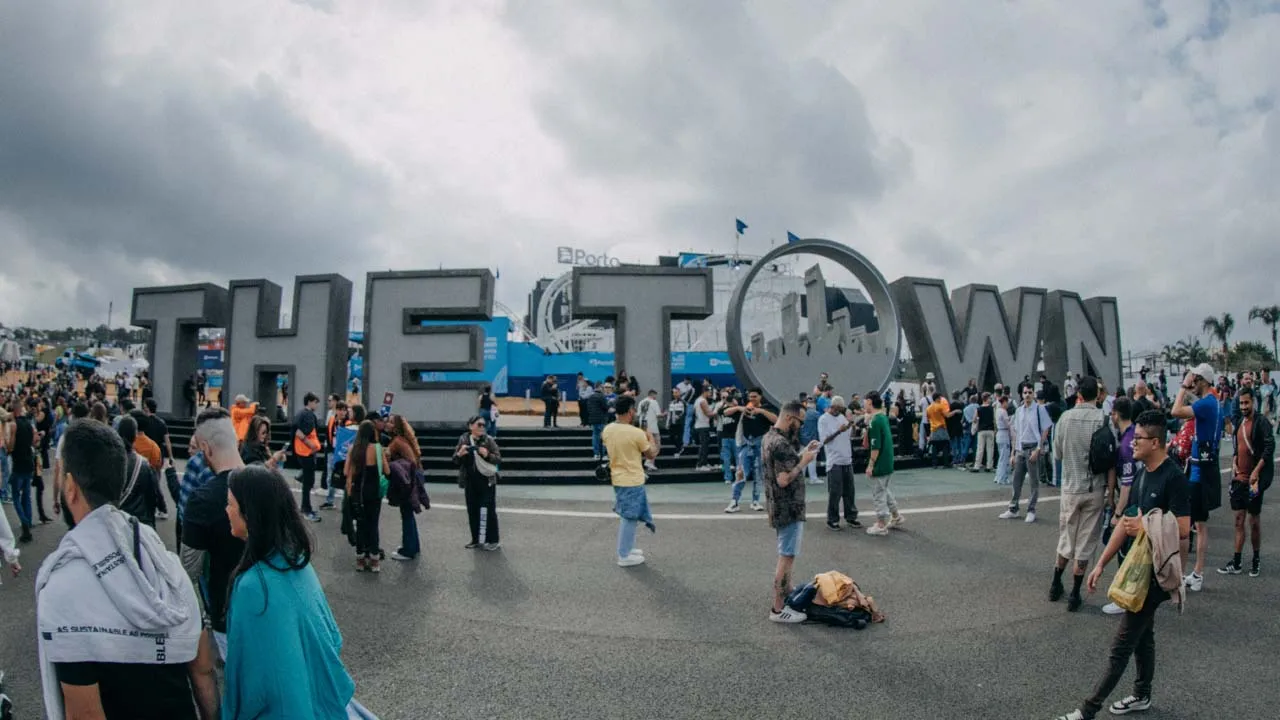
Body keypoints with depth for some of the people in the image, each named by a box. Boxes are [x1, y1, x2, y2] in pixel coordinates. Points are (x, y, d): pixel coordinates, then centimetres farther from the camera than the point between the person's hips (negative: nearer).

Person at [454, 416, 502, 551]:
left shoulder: (488, 440, -6)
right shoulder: (463, 440, 1)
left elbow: (498, 458, -6)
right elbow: (455, 460, 6)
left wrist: (487, 455, -24)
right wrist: (459, 454, -16)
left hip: (487, 481, -3)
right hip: (470, 481, 3)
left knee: (489, 510, -1)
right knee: (472, 511, 11)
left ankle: (493, 541, 8)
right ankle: (475, 539, 24)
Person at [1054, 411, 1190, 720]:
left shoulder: (1173, 479, -19)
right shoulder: (1142, 474, 7)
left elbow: (1182, 531, -23)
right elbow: (1126, 522, 12)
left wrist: (1144, 529, -15)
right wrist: (1101, 563, 11)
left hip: (1154, 574, -8)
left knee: (1122, 645, -3)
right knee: (1142, 634, 21)